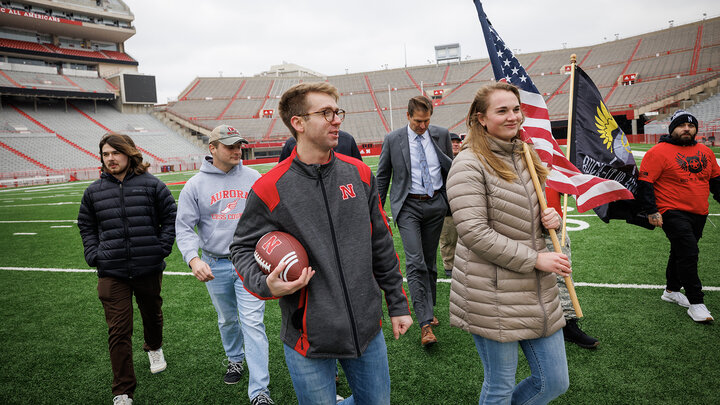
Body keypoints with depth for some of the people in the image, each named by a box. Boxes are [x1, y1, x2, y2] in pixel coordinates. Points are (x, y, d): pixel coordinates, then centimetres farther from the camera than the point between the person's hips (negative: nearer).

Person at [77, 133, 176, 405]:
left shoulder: (152, 185, -3)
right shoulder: (94, 191, 5)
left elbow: (170, 217, 2)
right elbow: (86, 226, 17)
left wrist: (162, 248, -5)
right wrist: (94, 255, 5)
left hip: (149, 268, -1)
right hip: (111, 273, 1)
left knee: (152, 314, 21)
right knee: (118, 331, -1)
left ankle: (154, 347, 54)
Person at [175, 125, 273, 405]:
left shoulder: (254, 179, -1)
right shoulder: (195, 185, -3)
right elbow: (184, 227, -4)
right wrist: (193, 259, -20)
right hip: (215, 265, 2)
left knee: (252, 323, -6)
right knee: (227, 319, 20)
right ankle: (235, 359, 47)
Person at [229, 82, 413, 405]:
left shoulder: (359, 174, 1)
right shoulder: (270, 189, -12)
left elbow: (381, 246, 6)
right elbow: (243, 248, -1)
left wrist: (397, 304, 9)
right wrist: (266, 284, -21)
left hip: (367, 328, 4)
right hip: (309, 337, -4)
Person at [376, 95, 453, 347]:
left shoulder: (441, 135, 4)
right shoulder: (393, 139, -2)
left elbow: (452, 168, 15)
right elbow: (382, 176, 5)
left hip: (435, 204, 3)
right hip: (408, 206, -3)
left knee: (430, 261, 13)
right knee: (415, 263, -12)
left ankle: (429, 310, 29)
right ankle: (425, 323, -10)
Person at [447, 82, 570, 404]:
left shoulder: (526, 157, 12)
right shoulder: (470, 164, -14)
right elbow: (474, 232, -21)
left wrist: (551, 218, 1)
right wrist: (535, 259, -17)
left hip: (538, 293, 8)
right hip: (492, 297, -7)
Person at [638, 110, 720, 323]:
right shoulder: (658, 152, -9)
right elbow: (644, 183, -11)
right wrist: (652, 211, -16)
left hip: (699, 214, 7)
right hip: (673, 213, -7)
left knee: (681, 252, 17)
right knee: (688, 253, -12)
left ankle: (672, 290, 33)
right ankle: (696, 303, -3)